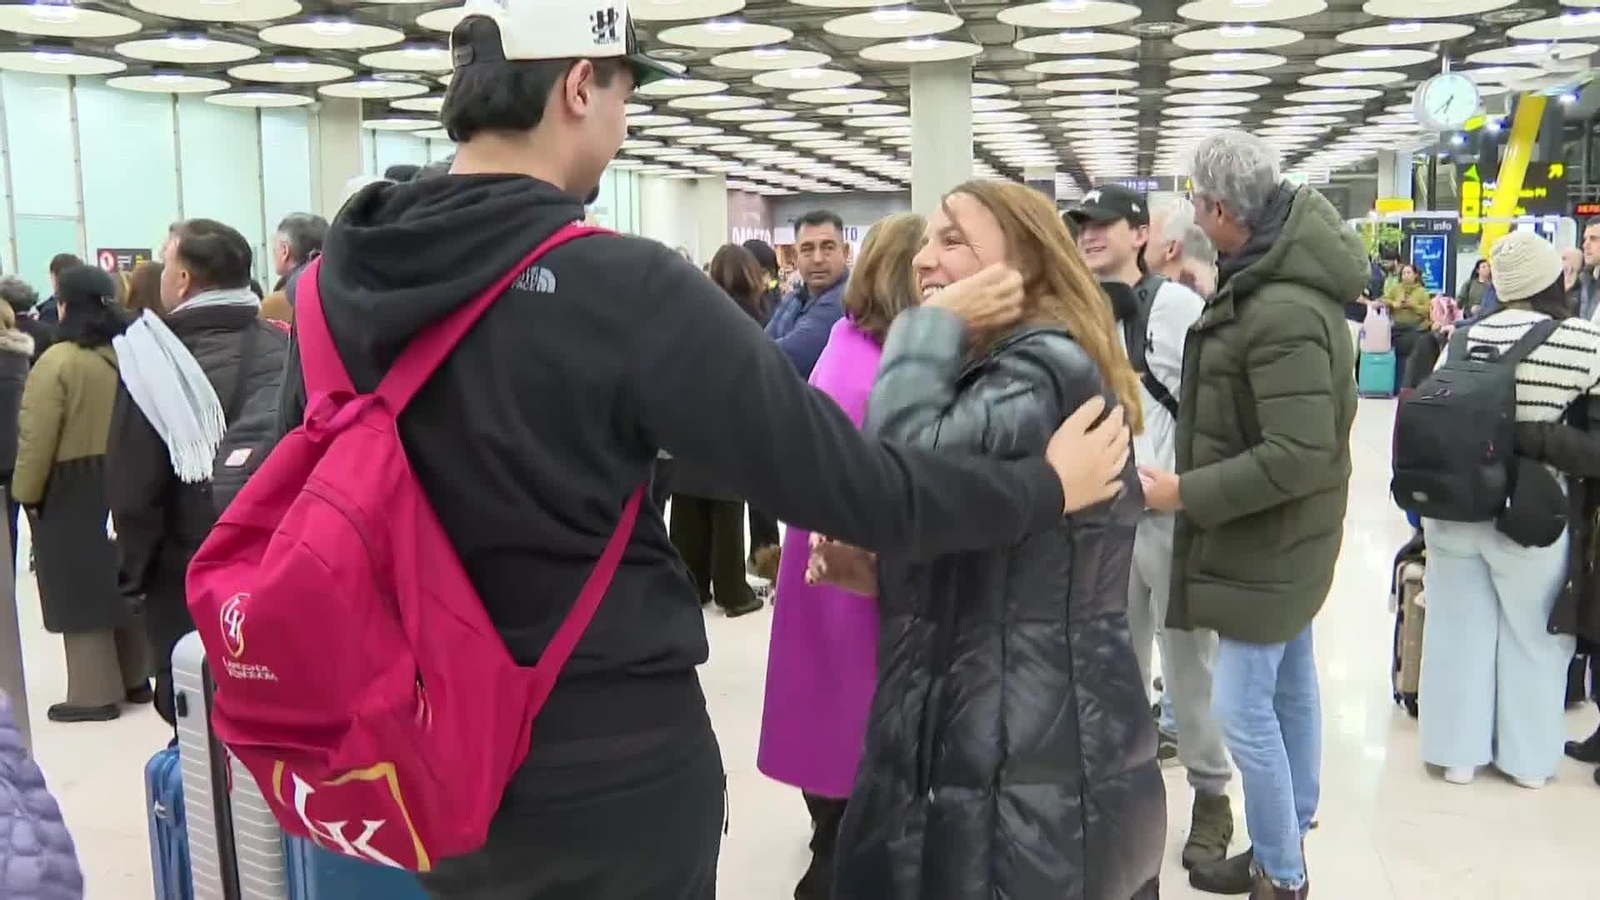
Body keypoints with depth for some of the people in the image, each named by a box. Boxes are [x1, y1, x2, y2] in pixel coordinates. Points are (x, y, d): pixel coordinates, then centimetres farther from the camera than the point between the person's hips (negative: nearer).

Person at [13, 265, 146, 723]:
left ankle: (96, 692, 6)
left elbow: (38, 437, -17)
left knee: (80, 588, 1)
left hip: (72, 490, -6)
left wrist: (27, 492, -7)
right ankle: (135, 678, 24)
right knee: (122, 579, 15)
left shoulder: (58, 361, -16)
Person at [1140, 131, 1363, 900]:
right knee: (1290, 686, 19)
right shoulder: (1280, 282, 5)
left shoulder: (1282, 311, -28)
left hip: (1266, 537, -10)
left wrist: (1184, 492, -24)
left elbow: (1299, 454, -31)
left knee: (1243, 707, -1)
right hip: (1280, 532, 10)